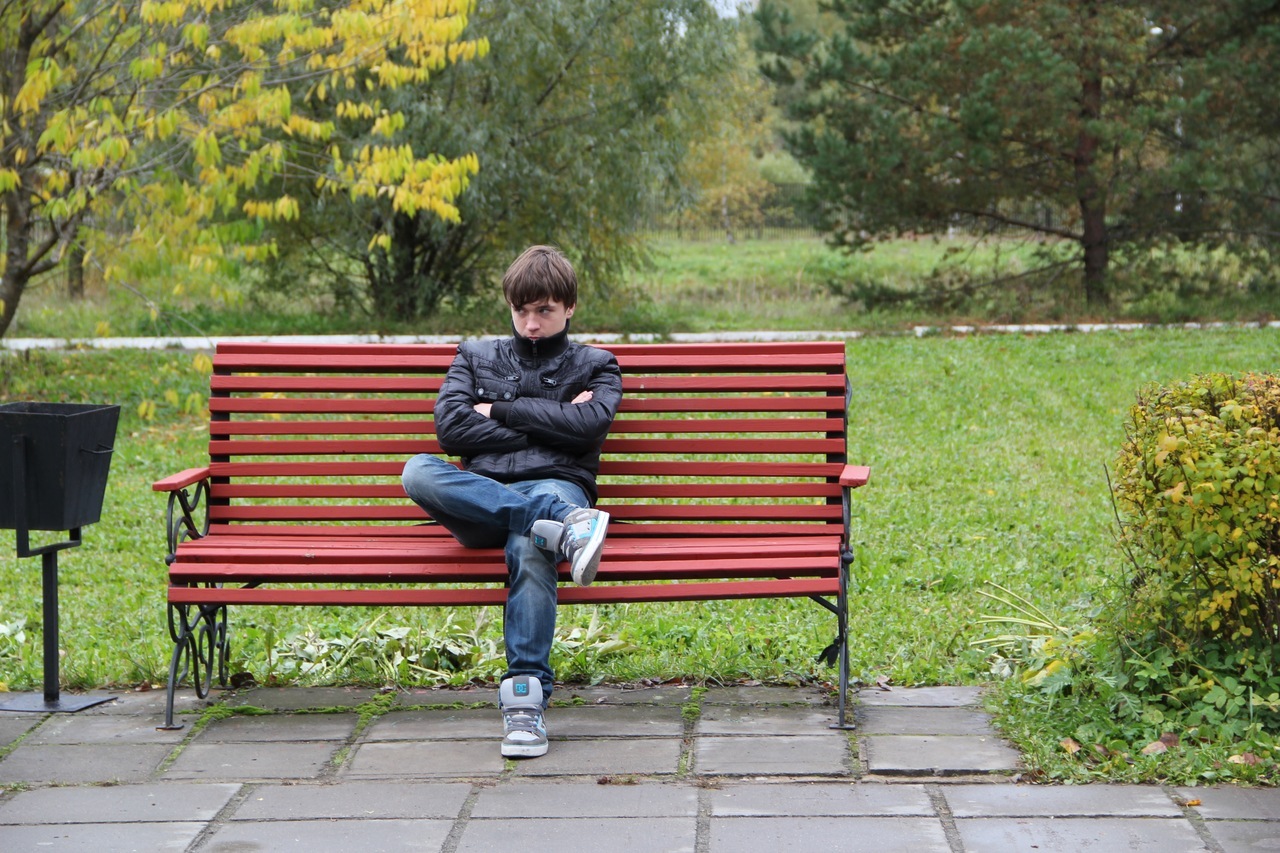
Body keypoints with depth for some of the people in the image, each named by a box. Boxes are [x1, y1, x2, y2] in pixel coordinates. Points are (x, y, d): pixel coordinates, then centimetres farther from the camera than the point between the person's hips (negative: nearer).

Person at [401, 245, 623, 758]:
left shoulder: (595, 367, 22)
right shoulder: (476, 357, 26)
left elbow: (588, 425, -1)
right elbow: (450, 428, 8)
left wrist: (500, 411, 3)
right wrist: (545, 425, 3)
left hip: (557, 484, -2)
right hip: (482, 494, 2)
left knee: (529, 547, -40)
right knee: (418, 472, -33)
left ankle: (526, 695, -42)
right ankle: (564, 526, -43)